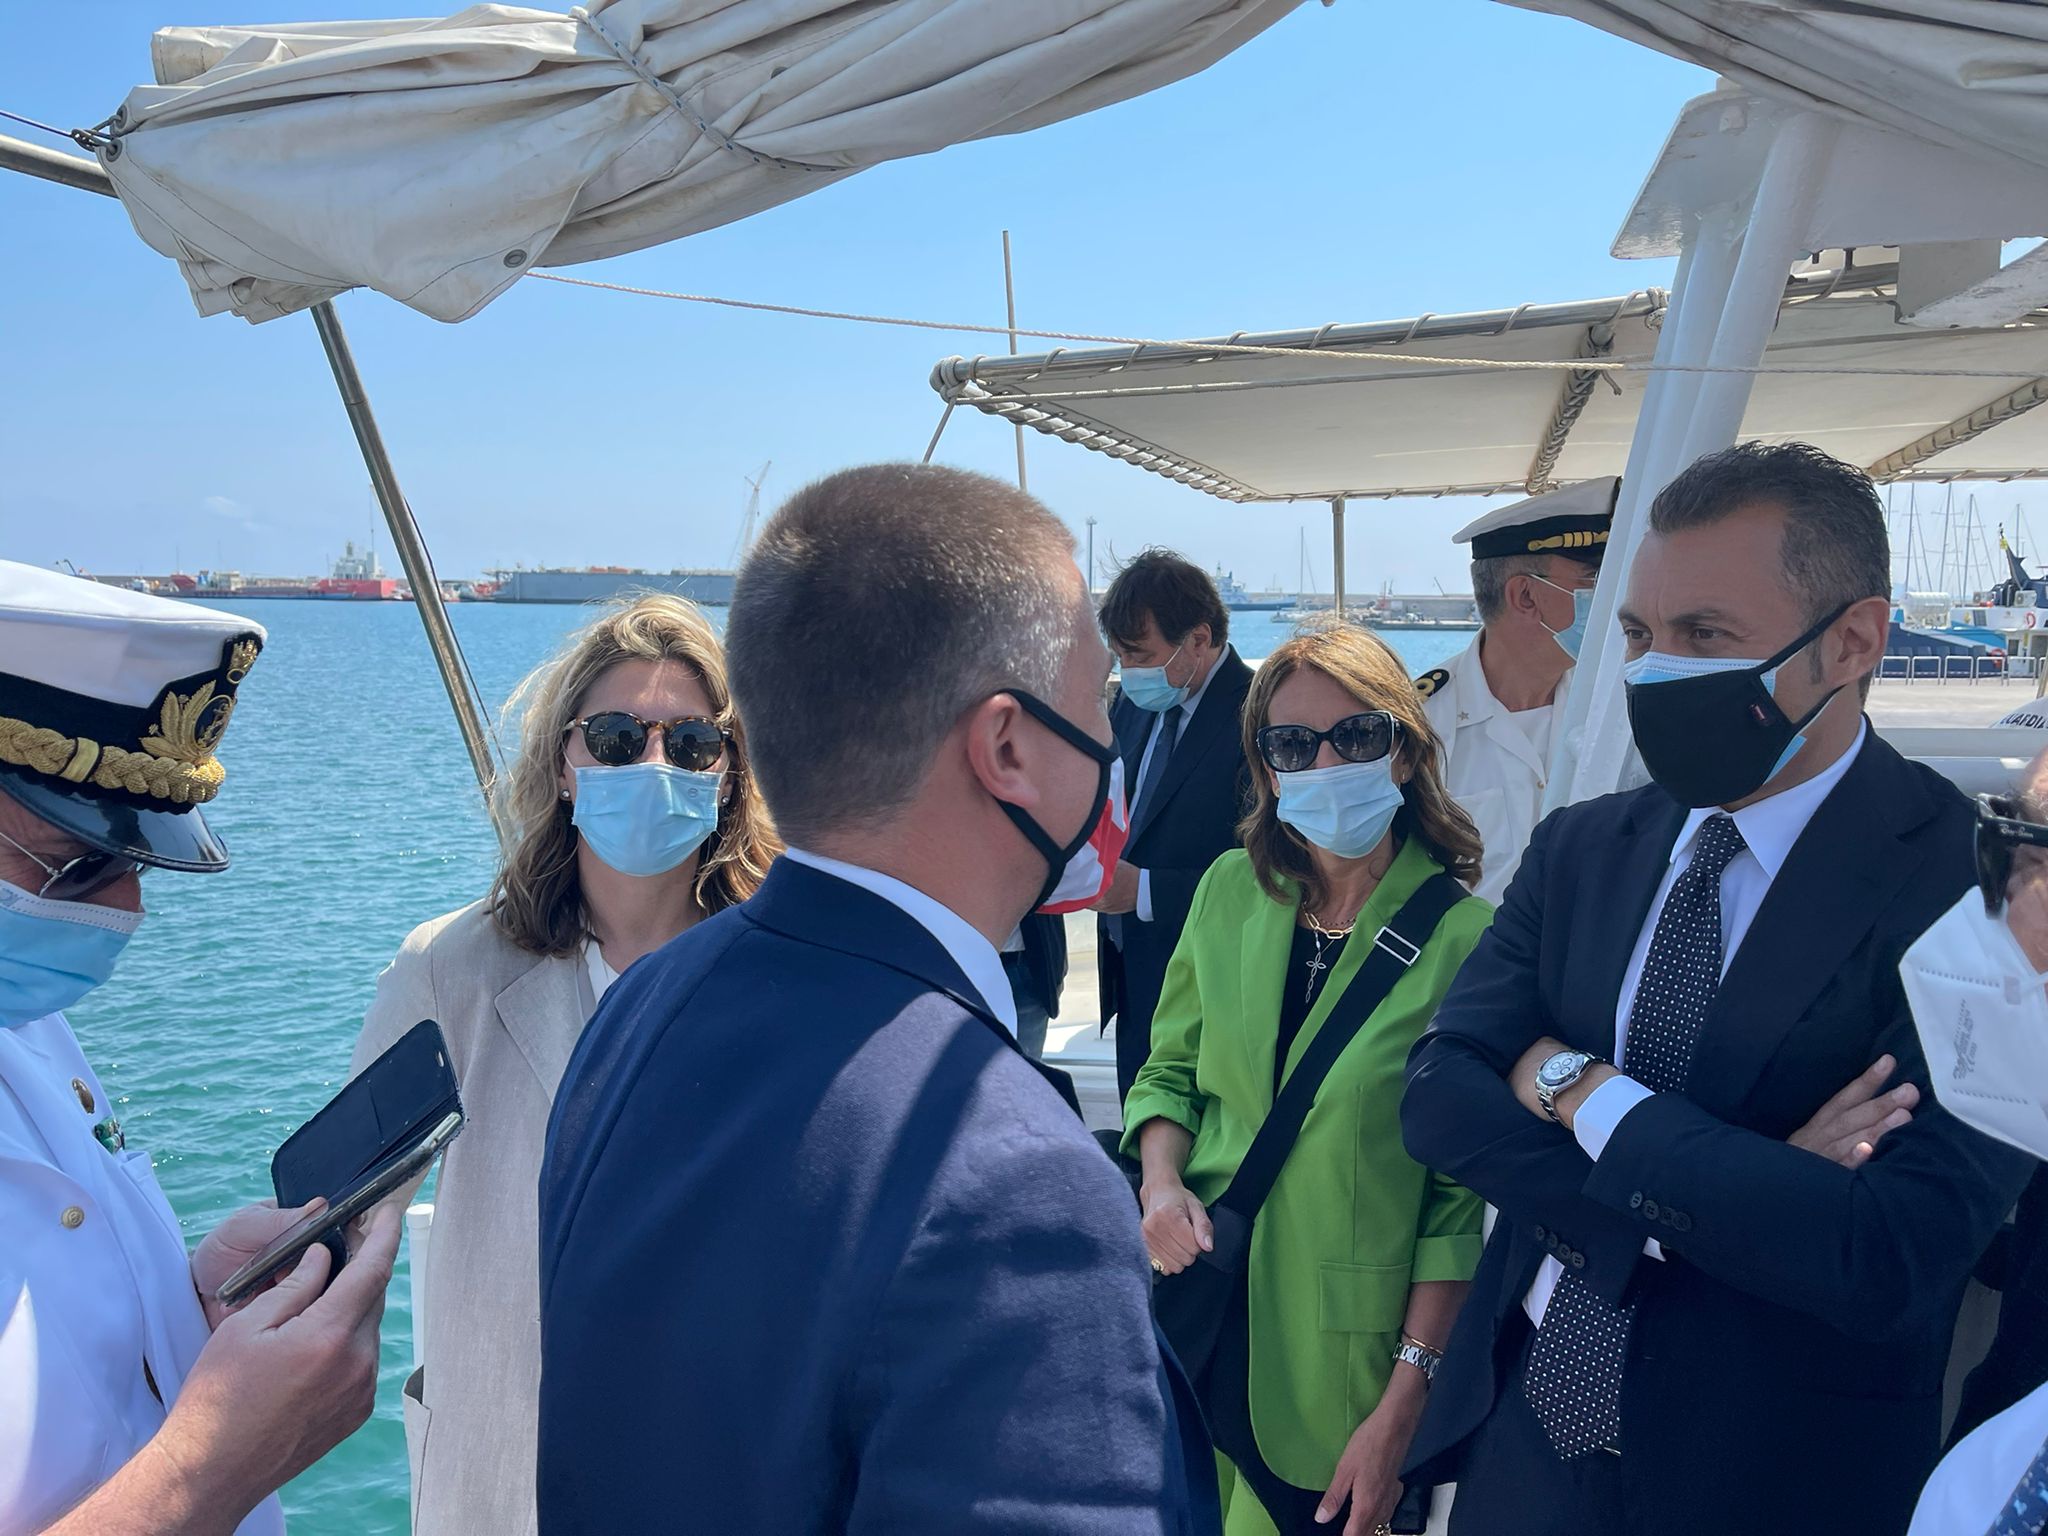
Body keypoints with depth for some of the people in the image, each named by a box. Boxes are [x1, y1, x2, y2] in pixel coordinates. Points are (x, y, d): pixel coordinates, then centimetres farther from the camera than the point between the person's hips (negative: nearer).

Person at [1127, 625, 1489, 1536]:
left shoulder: (1465, 938, -14)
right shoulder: (1229, 889, -1)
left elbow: (1462, 1198, -12)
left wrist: (1402, 1408, -13)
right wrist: (1161, 1179, -9)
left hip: (1341, 1351, -3)